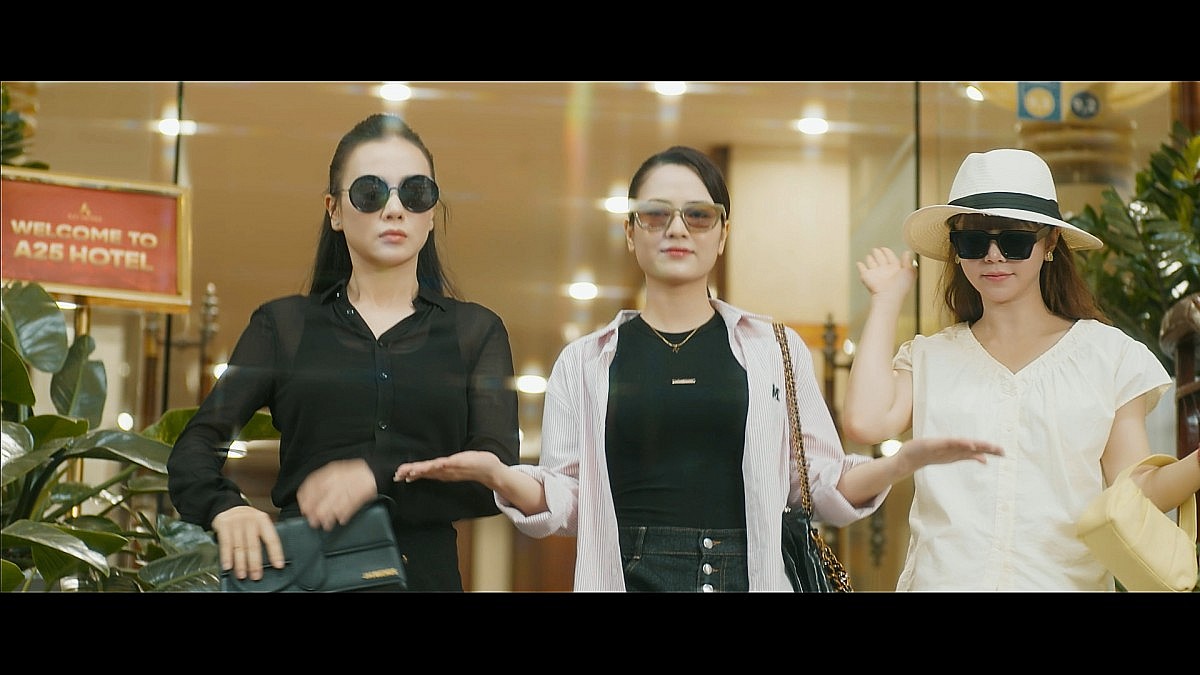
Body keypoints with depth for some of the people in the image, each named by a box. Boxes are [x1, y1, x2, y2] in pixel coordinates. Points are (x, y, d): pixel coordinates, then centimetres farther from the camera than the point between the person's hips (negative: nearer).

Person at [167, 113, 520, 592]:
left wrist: (380, 478, -22)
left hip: (425, 574, 0)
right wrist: (225, 506, -23)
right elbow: (194, 449, 0)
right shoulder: (283, 325, 9)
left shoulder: (476, 331, 8)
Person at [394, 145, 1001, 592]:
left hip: (750, 576, 0)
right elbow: (563, 502, 4)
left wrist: (909, 458, -9)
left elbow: (825, 486, 7)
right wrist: (495, 474, -15)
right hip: (628, 578, 0)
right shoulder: (586, 363, 7)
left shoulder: (777, 349, 7)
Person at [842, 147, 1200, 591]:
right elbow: (866, 422, -9)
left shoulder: (1107, 353, 6)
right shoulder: (928, 358, 11)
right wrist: (887, 301, 4)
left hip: (1065, 579, -1)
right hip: (944, 578, 1)